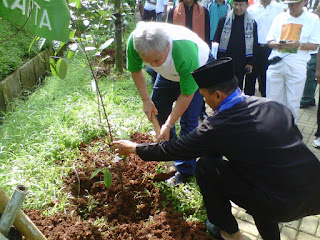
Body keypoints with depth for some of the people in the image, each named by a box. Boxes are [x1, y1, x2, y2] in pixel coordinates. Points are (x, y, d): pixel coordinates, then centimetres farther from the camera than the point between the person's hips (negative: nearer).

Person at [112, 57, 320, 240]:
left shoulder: (217, 127, -15)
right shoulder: (273, 105, 2)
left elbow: (173, 149, -3)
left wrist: (134, 148, 13)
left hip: (282, 205, -7)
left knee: (206, 166, 0)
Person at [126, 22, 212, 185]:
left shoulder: (186, 52, -46)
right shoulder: (134, 41, -32)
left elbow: (187, 95, -32)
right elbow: (135, 71, -9)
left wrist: (169, 125, -28)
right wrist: (146, 101, -12)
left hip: (199, 69, -5)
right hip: (170, 72, 6)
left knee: (188, 119, -14)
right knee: (158, 106, 11)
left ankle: (185, 171, 1)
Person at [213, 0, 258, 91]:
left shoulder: (252, 23, 6)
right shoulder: (224, 20, 3)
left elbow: (254, 45, 8)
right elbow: (216, 40, 3)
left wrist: (251, 63, 1)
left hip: (240, 65, 1)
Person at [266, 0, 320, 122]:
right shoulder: (280, 17, 13)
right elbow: (269, 42, 11)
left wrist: (298, 44, -18)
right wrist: (277, 44, -11)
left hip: (297, 67, -2)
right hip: (276, 65, 2)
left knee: (292, 102, 2)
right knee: (272, 99, 6)